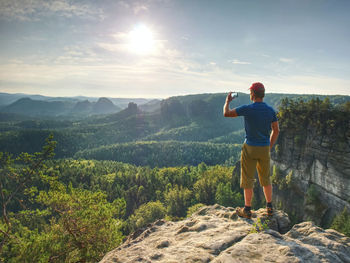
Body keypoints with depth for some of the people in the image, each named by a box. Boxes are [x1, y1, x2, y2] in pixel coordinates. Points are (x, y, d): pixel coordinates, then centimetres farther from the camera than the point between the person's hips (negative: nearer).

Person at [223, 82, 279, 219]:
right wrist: (270, 146, 17)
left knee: (248, 179, 6)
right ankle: (269, 207, 27)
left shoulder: (247, 109, -16)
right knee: (266, 178, 19)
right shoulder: (270, 110, 0)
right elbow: (276, 130, 6)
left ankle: (247, 210, 13)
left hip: (250, 149, -4)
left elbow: (226, 114, -10)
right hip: (265, 149, 5)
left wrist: (227, 101, 9)